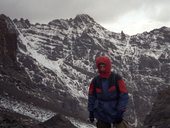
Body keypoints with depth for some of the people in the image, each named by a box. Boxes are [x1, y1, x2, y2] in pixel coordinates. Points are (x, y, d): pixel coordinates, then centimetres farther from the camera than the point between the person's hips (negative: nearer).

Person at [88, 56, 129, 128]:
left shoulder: (117, 79, -10)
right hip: (102, 114, 2)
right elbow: (91, 97, 7)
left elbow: (124, 96, -10)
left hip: (115, 113, -2)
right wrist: (91, 111, 8)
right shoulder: (95, 81, -2)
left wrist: (120, 112, -13)